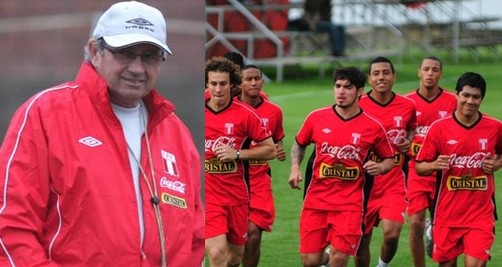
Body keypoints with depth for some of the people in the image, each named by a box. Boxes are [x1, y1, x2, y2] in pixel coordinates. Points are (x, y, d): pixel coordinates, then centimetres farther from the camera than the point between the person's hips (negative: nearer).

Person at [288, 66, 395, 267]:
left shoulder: (372, 127, -2)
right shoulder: (316, 118, 1)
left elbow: (389, 159, 12)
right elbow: (299, 144, 18)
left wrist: (380, 167, -10)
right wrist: (295, 167, 1)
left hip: (349, 203, -2)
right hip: (316, 199, 2)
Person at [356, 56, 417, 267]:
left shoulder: (407, 106, 0)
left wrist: (409, 141, 2)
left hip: (393, 184, 0)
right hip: (363, 184, 0)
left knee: (392, 233, -18)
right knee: (361, 239, 7)